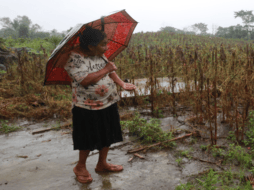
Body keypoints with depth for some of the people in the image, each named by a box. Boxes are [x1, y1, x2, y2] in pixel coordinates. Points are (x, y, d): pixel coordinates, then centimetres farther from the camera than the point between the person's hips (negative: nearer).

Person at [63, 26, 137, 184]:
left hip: (108, 103, 8)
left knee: (108, 135, 17)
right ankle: (80, 167, 31)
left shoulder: (100, 55, 6)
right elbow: (84, 80, -29)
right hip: (87, 108, -8)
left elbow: (111, 71, 10)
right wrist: (105, 70, -22)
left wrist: (122, 83, -6)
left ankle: (102, 164, 37)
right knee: (89, 140, 6)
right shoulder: (74, 58, -19)